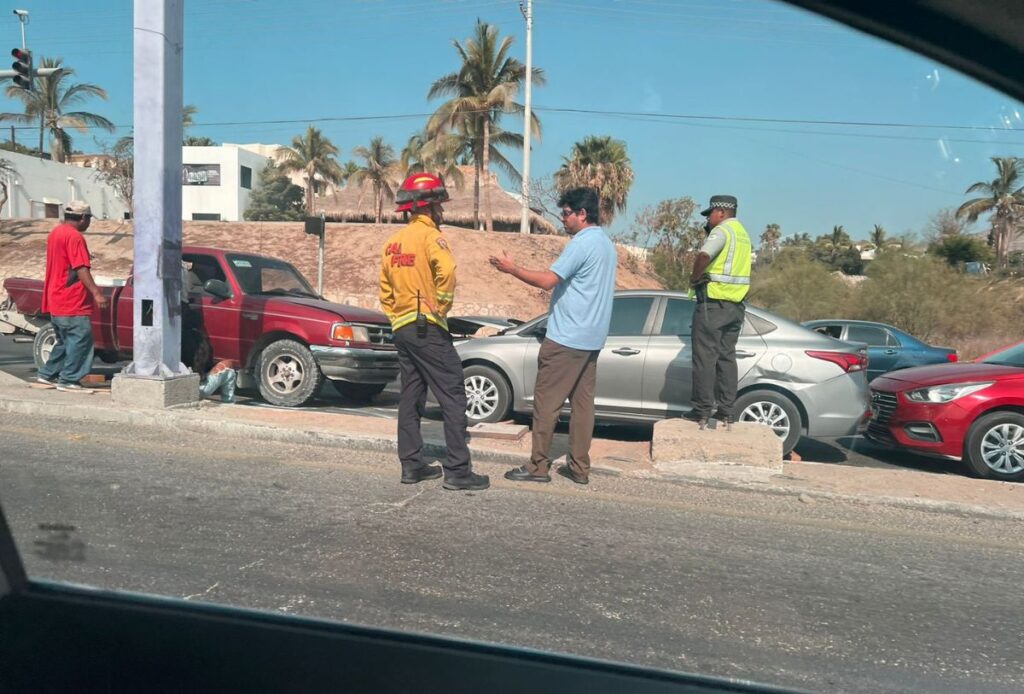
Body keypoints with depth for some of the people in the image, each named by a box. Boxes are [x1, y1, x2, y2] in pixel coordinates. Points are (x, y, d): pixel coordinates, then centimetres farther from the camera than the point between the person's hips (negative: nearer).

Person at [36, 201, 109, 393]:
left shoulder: (55, 232, 15)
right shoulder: (74, 237, -15)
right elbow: (81, 269, -21)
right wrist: (96, 293, -25)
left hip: (56, 300, 10)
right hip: (72, 301, -10)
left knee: (65, 340, 19)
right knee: (81, 339, -8)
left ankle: (48, 374, 23)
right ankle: (69, 380, -8)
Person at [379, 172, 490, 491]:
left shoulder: (392, 243, 16)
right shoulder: (429, 235, -9)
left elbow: (385, 293, 19)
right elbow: (446, 270, -29)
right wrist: (442, 305, -18)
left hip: (401, 329, 9)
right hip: (428, 329, -8)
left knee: (411, 396, 13)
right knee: (453, 396, -5)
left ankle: (411, 465, 16)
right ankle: (457, 470, -6)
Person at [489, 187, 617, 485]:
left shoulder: (582, 243, -15)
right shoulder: (607, 244, 16)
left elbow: (547, 280, -19)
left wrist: (511, 268, -10)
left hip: (566, 338, -9)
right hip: (592, 338, 10)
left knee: (546, 402, -3)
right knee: (582, 402, 10)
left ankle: (538, 466, 1)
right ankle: (579, 467, 14)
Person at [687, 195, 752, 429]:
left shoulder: (722, 230, -11)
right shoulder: (743, 233, 18)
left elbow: (704, 256, -28)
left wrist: (695, 278, -14)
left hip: (714, 302, -9)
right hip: (736, 304, 9)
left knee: (705, 357, -3)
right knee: (727, 357, 12)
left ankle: (702, 411, -2)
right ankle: (727, 411, 13)